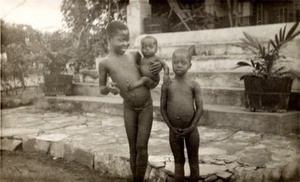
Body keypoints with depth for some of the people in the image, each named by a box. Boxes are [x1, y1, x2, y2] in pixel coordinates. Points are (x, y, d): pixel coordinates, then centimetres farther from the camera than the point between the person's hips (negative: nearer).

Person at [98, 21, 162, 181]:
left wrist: (159, 66, -5)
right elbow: (101, 90, 3)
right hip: (129, 108, -1)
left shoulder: (135, 56, 0)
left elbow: (149, 66, 18)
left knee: (142, 147, -1)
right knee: (133, 148, 8)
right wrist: (108, 88, -21)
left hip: (146, 106, 1)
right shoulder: (105, 63, -5)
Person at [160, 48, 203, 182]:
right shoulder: (166, 85, -1)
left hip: (191, 130, -1)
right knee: (178, 161, 14)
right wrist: (171, 127, -7)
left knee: (193, 161, 12)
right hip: (174, 131, 1)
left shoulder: (194, 85, -4)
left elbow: (200, 108, -6)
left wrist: (191, 127, -11)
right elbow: (162, 108, 0)